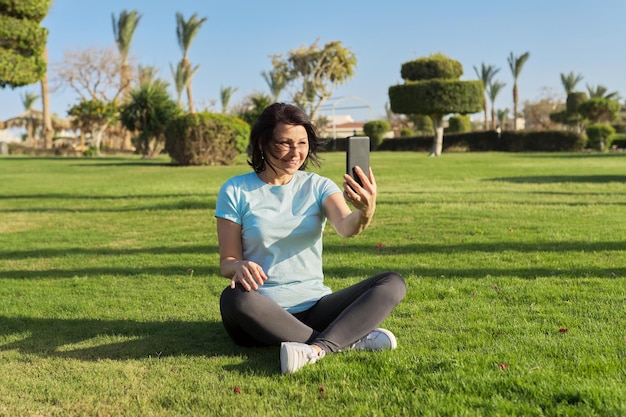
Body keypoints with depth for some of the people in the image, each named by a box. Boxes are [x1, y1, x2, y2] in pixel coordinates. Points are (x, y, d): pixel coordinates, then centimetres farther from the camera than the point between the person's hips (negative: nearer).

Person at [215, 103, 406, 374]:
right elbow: (227, 261, 1)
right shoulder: (235, 191, 1)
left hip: (315, 307, 3)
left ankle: (316, 348, -37)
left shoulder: (318, 186, 5)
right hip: (263, 314, -2)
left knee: (393, 284, -16)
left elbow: (347, 227, -15)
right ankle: (349, 340, -28)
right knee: (234, 299, -36)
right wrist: (239, 267, -24)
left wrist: (365, 213, -40)